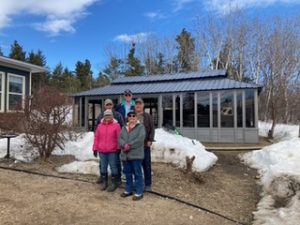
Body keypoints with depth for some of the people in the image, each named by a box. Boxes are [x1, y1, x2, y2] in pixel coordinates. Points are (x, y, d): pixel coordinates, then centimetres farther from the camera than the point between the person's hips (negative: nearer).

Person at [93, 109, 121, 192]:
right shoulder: (100, 126, 8)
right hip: (102, 151, 4)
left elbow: (119, 137, -4)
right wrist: (95, 148, 7)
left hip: (112, 151, -4)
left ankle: (114, 183, 15)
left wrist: (118, 148, -6)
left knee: (113, 166, 2)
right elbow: (96, 138, 9)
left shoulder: (116, 125, -3)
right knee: (103, 166, 12)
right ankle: (104, 182, 27)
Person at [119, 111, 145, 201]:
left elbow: (140, 139, -14)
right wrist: (124, 145, -16)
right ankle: (128, 190, 29)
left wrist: (130, 146, -16)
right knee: (127, 173, 15)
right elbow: (120, 138, 4)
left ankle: (139, 192, 6)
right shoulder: (124, 127, 16)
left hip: (136, 154, -6)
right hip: (125, 154, 6)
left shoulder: (140, 127, -1)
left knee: (137, 173, -1)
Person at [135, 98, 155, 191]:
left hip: (145, 144, -1)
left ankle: (148, 184, 17)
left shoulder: (148, 116, 2)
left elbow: (152, 129, 0)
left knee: (147, 164, 7)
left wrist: (150, 140, -8)